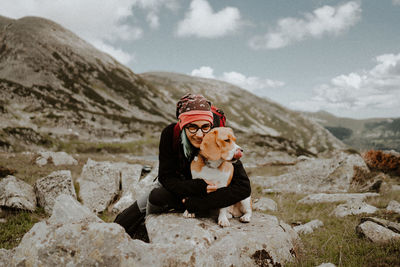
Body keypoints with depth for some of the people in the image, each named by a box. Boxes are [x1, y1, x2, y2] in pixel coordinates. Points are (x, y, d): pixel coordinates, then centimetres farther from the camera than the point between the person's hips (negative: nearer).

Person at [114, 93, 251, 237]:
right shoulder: (170, 134, -27)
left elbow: (243, 187, -36)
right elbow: (165, 177, -20)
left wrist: (193, 204, -38)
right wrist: (198, 187, -39)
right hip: (177, 185, 3)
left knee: (157, 196, -26)